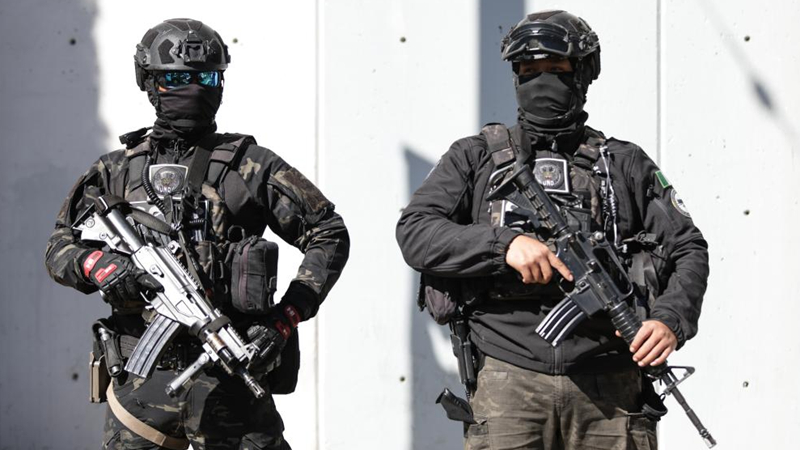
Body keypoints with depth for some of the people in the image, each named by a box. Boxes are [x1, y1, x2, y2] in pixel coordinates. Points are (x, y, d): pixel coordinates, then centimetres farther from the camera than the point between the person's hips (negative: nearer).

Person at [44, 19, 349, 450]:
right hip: (141, 378, 2)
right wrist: (97, 264, -9)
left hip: (230, 383, -2)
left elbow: (329, 235, 6)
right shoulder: (116, 171, 12)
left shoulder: (251, 166, 5)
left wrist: (286, 318, -3)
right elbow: (59, 247, 14)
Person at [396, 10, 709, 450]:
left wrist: (671, 319, -6)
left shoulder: (625, 164, 15)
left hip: (609, 385, 1)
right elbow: (414, 233, 1)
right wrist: (504, 244, -14)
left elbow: (688, 249, 14)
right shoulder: (476, 158, 12)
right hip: (508, 380, -1)